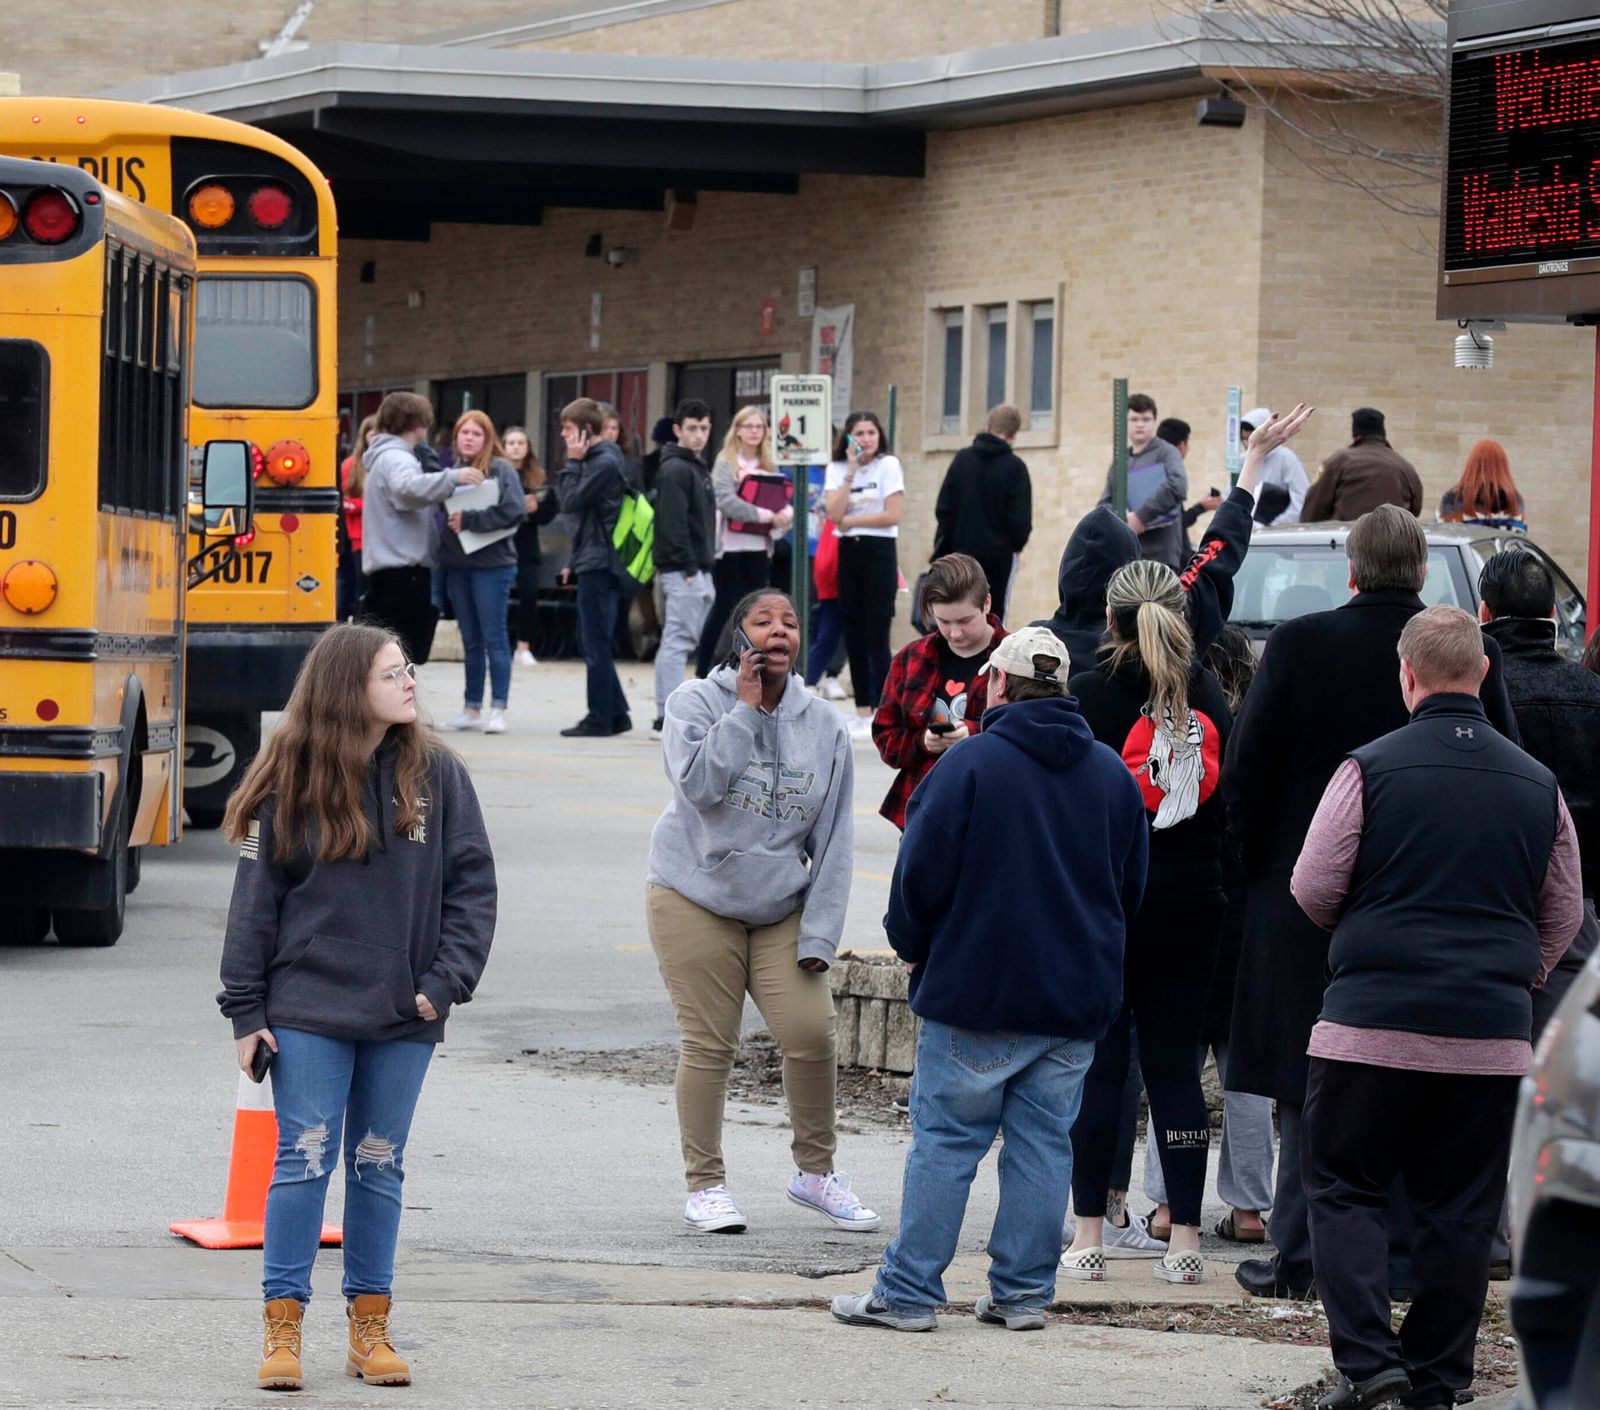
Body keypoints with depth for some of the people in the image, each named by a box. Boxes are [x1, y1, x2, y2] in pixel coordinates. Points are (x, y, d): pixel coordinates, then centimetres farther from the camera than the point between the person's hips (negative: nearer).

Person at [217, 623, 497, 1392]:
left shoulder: (437, 773, 1)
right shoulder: (292, 779, -3)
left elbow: (471, 883, 3)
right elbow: (256, 897, 0)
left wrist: (448, 980, -8)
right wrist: (246, 1011, -3)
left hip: (404, 1014, 2)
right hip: (309, 1010, -2)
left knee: (379, 1165, 9)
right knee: (304, 1159, -3)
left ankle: (370, 1327, 16)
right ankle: (282, 1327, 2)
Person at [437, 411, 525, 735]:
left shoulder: (501, 469, -4)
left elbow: (515, 511, -14)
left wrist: (469, 519, -15)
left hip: (492, 563, -5)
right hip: (456, 563, 5)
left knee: (495, 638, -2)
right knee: (470, 641, 12)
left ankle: (498, 709, 0)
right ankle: (472, 708, 17)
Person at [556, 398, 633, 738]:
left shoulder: (605, 463, -14)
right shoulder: (596, 459, 15)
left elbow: (571, 501, -18)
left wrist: (573, 461, -10)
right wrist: (574, 562, 16)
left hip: (598, 563, -10)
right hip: (591, 561, 10)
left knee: (595, 643, -5)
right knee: (592, 640, 12)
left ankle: (600, 717, -1)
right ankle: (616, 713, 15)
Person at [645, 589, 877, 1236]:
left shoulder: (824, 725, 4)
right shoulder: (696, 702, -4)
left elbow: (833, 841, 5)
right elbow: (700, 782, -23)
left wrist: (820, 932, -2)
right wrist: (745, 707, -17)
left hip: (782, 909, 3)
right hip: (697, 898, -3)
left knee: (812, 1032, -8)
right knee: (709, 1045, -3)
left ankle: (815, 1171, 12)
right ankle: (705, 1185, 10)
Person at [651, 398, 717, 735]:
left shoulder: (697, 468, 19)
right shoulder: (675, 470, -11)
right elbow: (673, 523, -19)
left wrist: (705, 565, 15)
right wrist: (688, 569, -22)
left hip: (698, 570, 10)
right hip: (682, 570, -10)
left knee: (708, 642, 12)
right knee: (677, 641, -10)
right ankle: (667, 718, -11)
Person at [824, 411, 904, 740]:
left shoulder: (888, 465, -4)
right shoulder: (837, 469, 7)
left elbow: (892, 515, -12)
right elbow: (834, 513, -8)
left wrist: (850, 521, -8)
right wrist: (851, 472, -10)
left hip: (878, 552, -5)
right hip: (848, 552, 5)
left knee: (876, 635, -7)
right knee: (853, 635, 6)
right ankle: (862, 711, 13)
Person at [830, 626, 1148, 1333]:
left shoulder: (971, 763, -10)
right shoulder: (1113, 774, 8)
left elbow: (921, 875, -10)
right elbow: (1131, 887, 16)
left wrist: (912, 945, 8)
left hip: (977, 990, -5)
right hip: (1077, 999, 5)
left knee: (945, 1140, 0)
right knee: (1043, 1142, 9)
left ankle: (908, 1293, 2)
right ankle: (1023, 1291, 10)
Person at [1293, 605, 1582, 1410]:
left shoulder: (1372, 769, -6)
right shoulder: (1536, 784, 6)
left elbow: (1313, 890, -1)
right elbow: (1564, 913, 14)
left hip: (1374, 1019, -3)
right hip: (1492, 1034, 3)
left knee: (1344, 1191, 6)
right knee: (1460, 1210, 9)